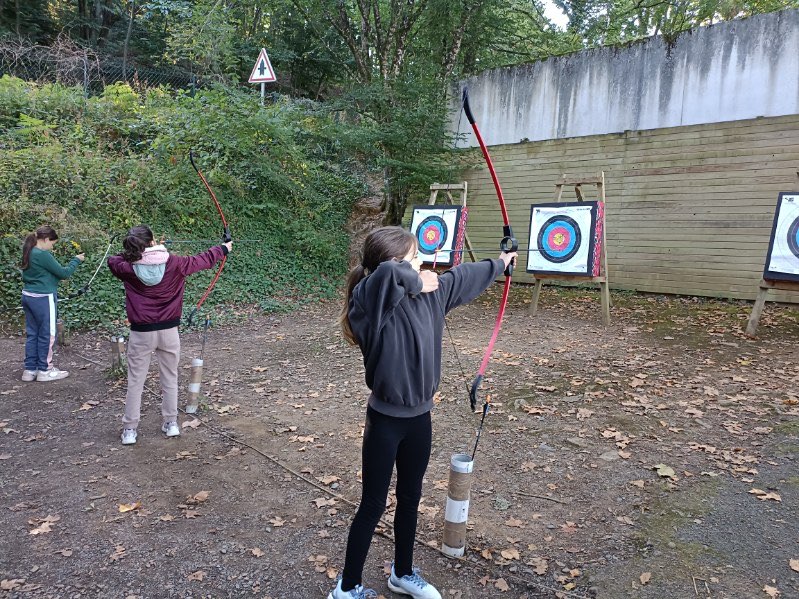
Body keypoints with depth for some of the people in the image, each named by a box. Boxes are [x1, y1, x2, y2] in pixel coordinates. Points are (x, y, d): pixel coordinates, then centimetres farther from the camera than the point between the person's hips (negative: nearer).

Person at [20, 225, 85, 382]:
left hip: (28, 297, 9)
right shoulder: (43, 255, -19)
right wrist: (76, 260, -1)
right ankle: (44, 370, 13)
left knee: (32, 334, 14)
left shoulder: (29, 252, 9)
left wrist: (58, 277, 7)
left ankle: (30, 370, 20)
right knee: (47, 335, 4)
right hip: (43, 299, -9)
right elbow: (64, 272, -14)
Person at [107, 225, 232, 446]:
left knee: (135, 382, 10)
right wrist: (222, 249, 24)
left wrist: (135, 253, 21)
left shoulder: (127, 268, -9)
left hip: (141, 332, 0)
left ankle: (130, 429, 16)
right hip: (168, 330, 1)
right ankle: (171, 423, 24)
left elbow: (113, 260, 15)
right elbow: (201, 260, 8)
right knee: (170, 378, 15)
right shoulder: (174, 263, -9)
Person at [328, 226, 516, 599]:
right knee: (373, 506, 9)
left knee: (410, 498, 22)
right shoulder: (372, 301, -24)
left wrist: (499, 263, 30)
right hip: (386, 420, -7)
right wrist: (413, 280, -27)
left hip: (419, 417, 7)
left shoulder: (429, 292, -2)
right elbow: (387, 274, -47)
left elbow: (463, 277, 16)